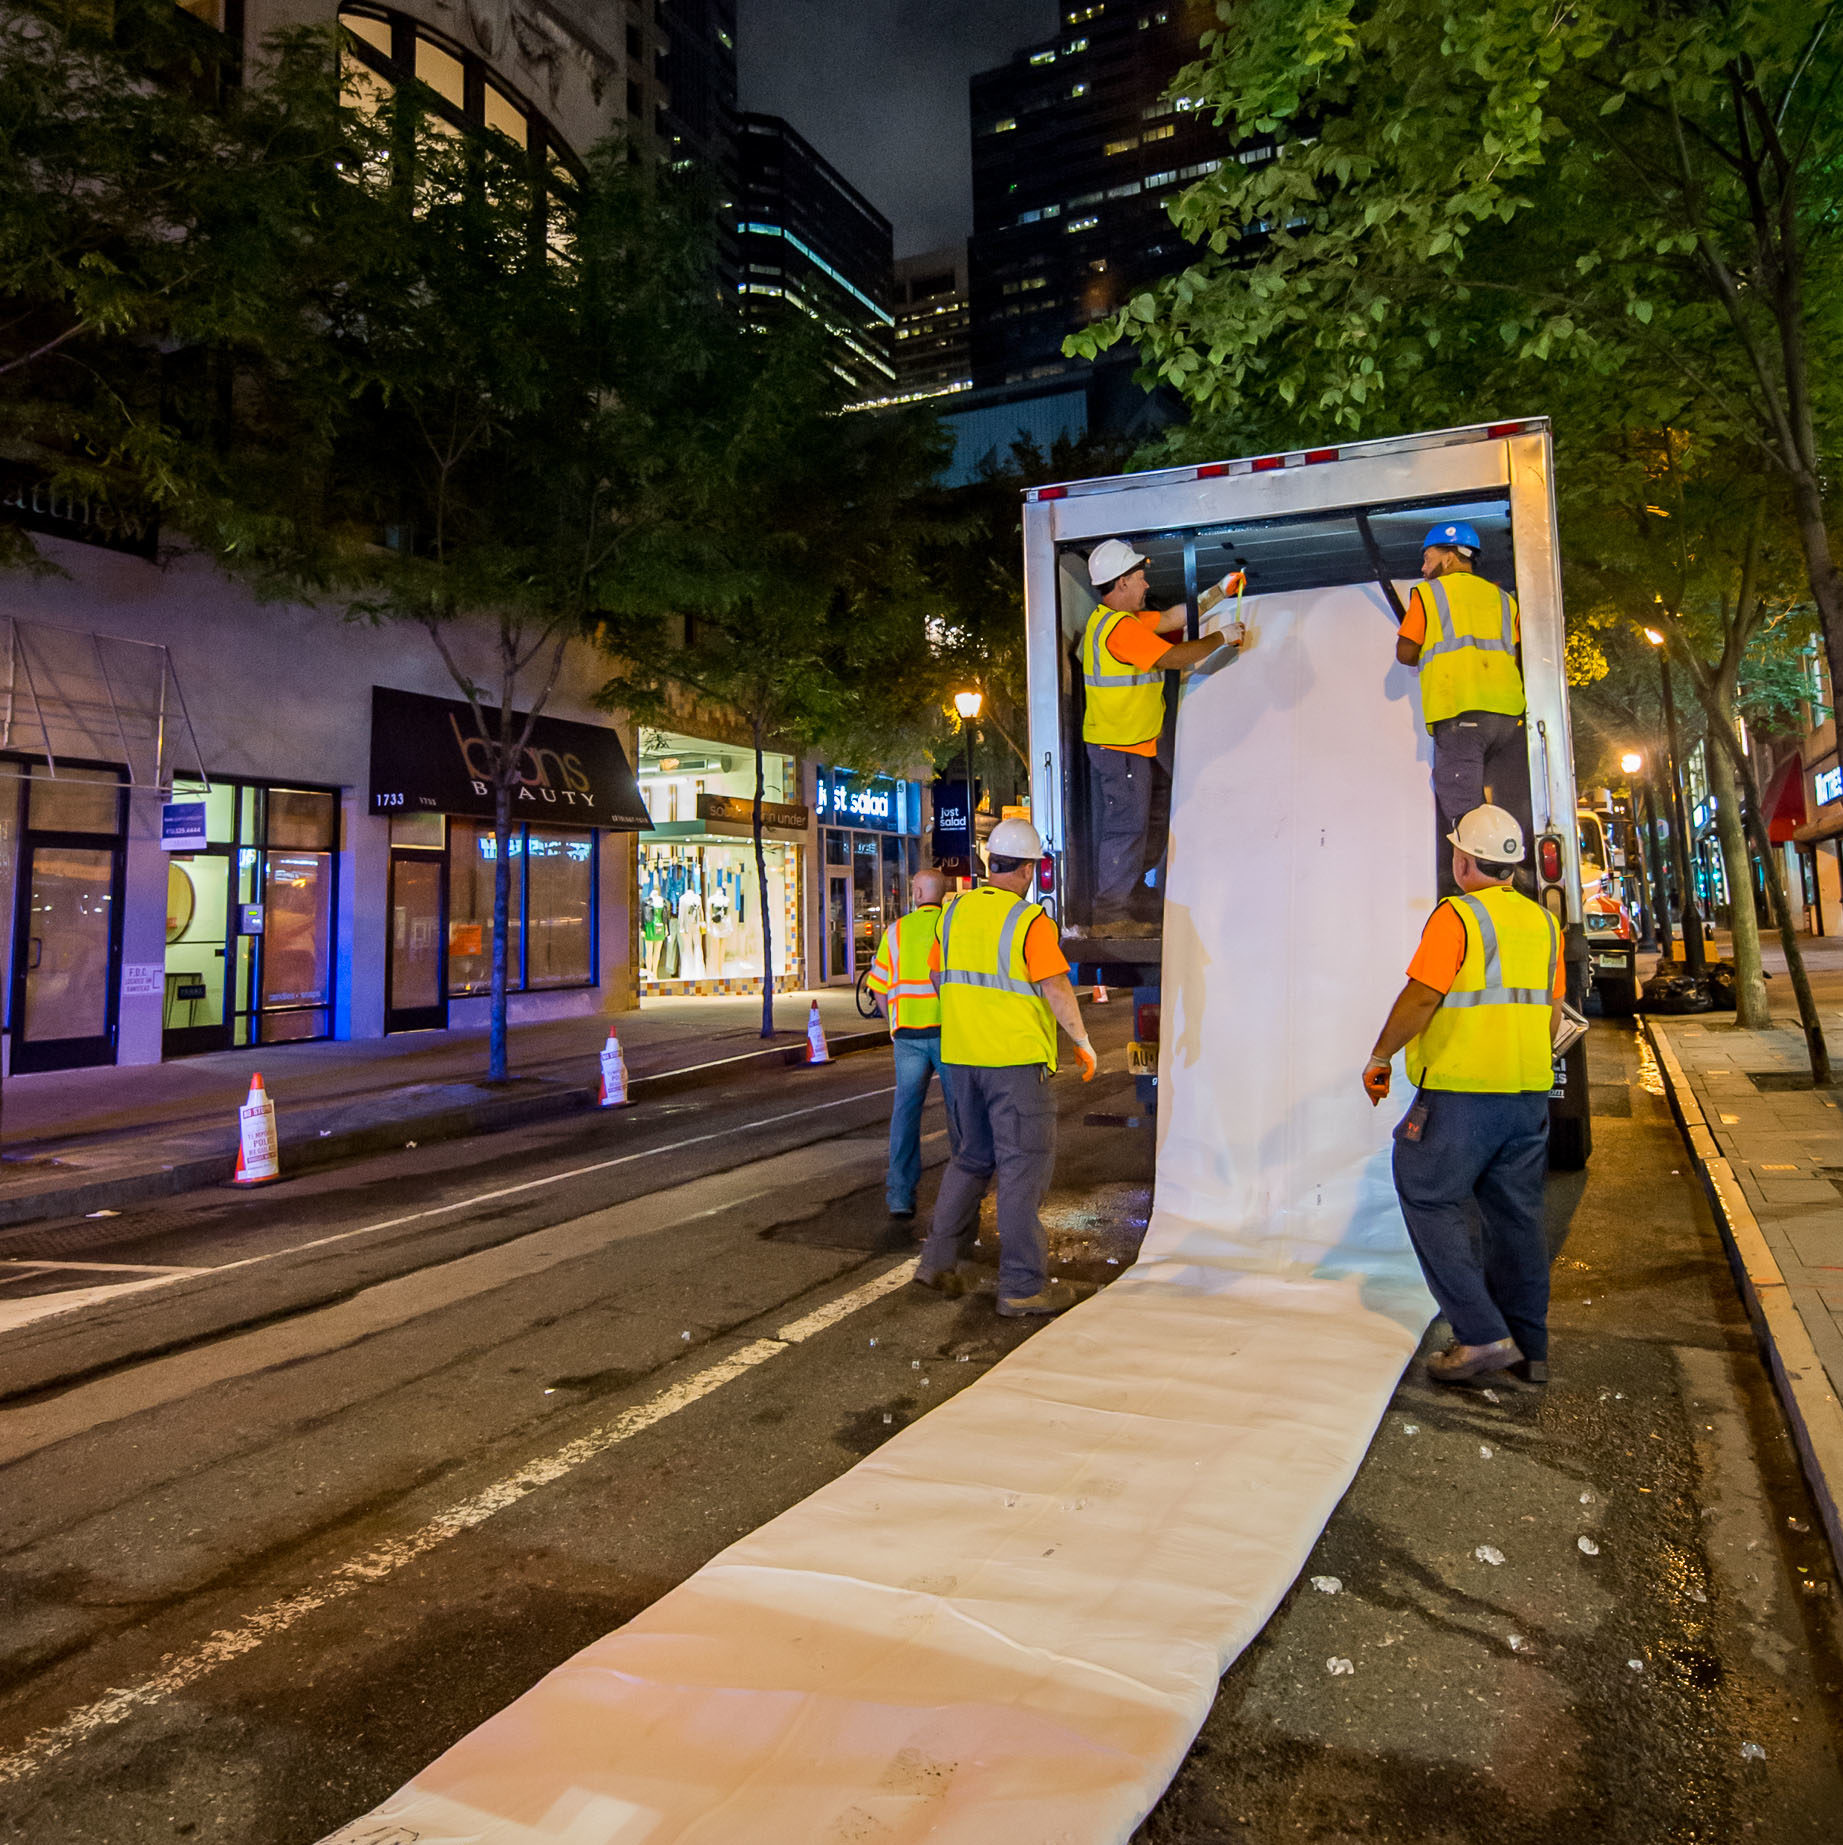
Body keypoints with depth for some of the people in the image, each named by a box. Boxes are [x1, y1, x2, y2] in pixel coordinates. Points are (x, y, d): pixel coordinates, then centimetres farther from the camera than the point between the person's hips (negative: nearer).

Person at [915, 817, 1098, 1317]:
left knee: (972, 1157, 20)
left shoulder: (954, 913, 6)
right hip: (1015, 1059, -6)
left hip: (960, 1056, 6)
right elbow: (1058, 990, -14)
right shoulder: (1029, 921, -13)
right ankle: (1023, 1286, 7)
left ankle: (940, 1259, 20)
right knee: (1023, 1166, 2)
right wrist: (1083, 1043, 0)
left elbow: (939, 976, 15)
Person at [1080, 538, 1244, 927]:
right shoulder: (1122, 627, -19)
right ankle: (1113, 914, 1)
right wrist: (1222, 638, -6)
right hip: (1123, 747, -11)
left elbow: (1171, 618, 21)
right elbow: (1175, 657, -20)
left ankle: (1112, 912, 23)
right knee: (1127, 827, -5)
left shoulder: (1110, 619, 15)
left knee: (1118, 827, 15)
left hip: (1112, 745, 11)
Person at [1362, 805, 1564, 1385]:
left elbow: (1422, 996, -19)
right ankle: (1528, 1347, 21)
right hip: (1529, 1092, 8)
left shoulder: (1455, 917, -11)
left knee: (1431, 1202, 3)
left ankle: (1482, 1335, -2)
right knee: (1516, 1214, 13)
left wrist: (1380, 1056, -8)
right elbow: (1553, 1011, 15)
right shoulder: (1543, 922, 11)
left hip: (1460, 1092, -7)